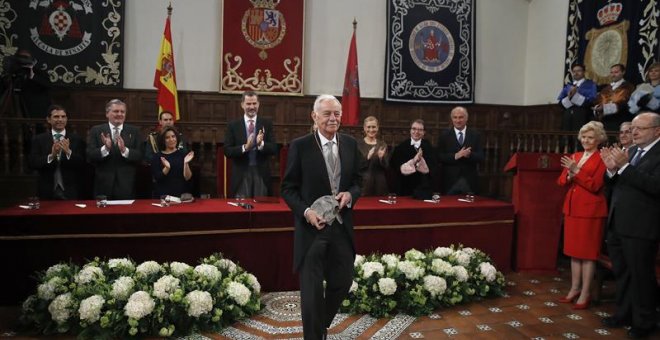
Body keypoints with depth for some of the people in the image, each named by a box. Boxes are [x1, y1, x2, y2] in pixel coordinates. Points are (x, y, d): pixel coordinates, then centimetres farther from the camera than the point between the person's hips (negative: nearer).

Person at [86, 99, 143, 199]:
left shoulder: (134, 131, 6)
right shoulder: (96, 131, 5)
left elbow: (139, 157, -2)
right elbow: (89, 156, -3)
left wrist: (124, 150, -19)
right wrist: (105, 148, -20)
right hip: (103, 185, 0)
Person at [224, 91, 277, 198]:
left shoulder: (267, 124, 5)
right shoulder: (233, 126, 3)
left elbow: (274, 149, -2)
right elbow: (227, 151, -4)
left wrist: (261, 144, -22)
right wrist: (245, 147, -20)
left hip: (262, 174, 1)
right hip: (241, 174, -1)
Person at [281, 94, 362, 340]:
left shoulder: (350, 144, 5)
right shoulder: (300, 146, -8)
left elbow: (357, 180, 13)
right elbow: (288, 188, -5)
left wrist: (350, 195, -9)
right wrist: (306, 212, -21)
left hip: (341, 226, 5)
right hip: (312, 227, -4)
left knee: (343, 282, 16)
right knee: (312, 289, 5)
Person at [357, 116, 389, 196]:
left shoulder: (382, 145, 9)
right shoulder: (358, 144, 0)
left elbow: (386, 167, 4)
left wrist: (381, 158, -16)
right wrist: (367, 157, -22)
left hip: (380, 184, 3)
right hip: (364, 183, -2)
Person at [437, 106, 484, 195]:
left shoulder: (475, 134, 6)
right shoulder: (444, 135, 3)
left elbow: (480, 156, 0)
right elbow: (440, 157, -4)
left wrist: (469, 155, -21)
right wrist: (456, 156, -19)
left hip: (470, 181, 1)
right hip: (450, 181, -1)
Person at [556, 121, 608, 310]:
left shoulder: (602, 159, -6)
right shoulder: (574, 157, 13)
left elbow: (595, 185, -15)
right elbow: (561, 182, 9)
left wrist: (576, 171, -18)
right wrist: (569, 175, -11)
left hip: (591, 210, -7)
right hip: (572, 208, 7)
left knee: (588, 252, -1)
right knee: (574, 251, 12)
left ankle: (585, 294, 6)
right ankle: (575, 289, 21)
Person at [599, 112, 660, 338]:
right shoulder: (631, 151, 12)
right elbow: (612, 184, 11)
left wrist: (624, 166, -26)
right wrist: (612, 169, -9)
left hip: (640, 227, -7)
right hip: (617, 224, 8)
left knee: (641, 276, 5)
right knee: (621, 273, 18)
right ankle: (624, 314, 32)